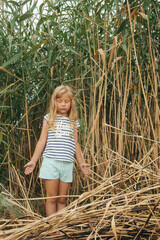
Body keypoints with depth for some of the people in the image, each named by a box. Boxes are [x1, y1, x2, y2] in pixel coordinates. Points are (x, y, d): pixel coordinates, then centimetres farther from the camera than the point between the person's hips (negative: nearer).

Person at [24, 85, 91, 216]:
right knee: (52, 198, 1)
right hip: (51, 162, -2)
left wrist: (81, 162, 19)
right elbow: (42, 141, 8)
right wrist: (33, 161, 4)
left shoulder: (73, 121, 13)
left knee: (62, 199, 6)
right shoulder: (49, 118, 7)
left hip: (67, 164, 2)